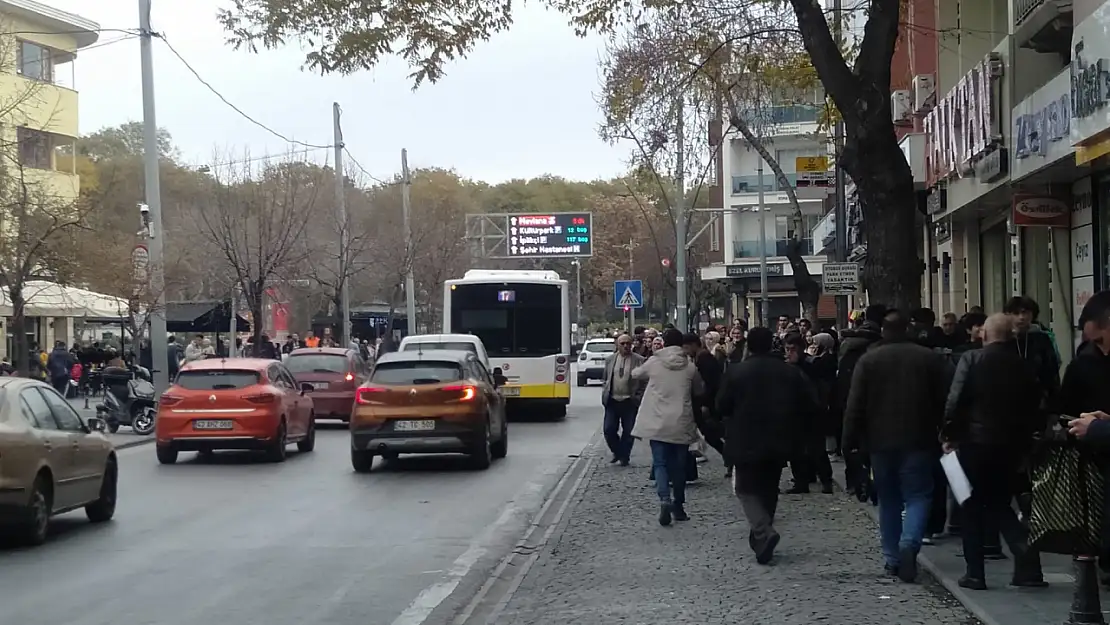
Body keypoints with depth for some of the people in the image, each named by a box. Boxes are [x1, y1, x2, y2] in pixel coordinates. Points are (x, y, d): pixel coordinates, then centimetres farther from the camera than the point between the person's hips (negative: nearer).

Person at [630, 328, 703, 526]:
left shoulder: (653, 363, -2)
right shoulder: (690, 367, 0)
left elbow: (635, 374, 17)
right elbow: (699, 391, 15)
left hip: (658, 423, -1)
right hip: (682, 424, 1)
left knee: (660, 463, 1)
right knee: (679, 465, 13)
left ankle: (665, 499, -22)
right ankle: (678, 506, 20)